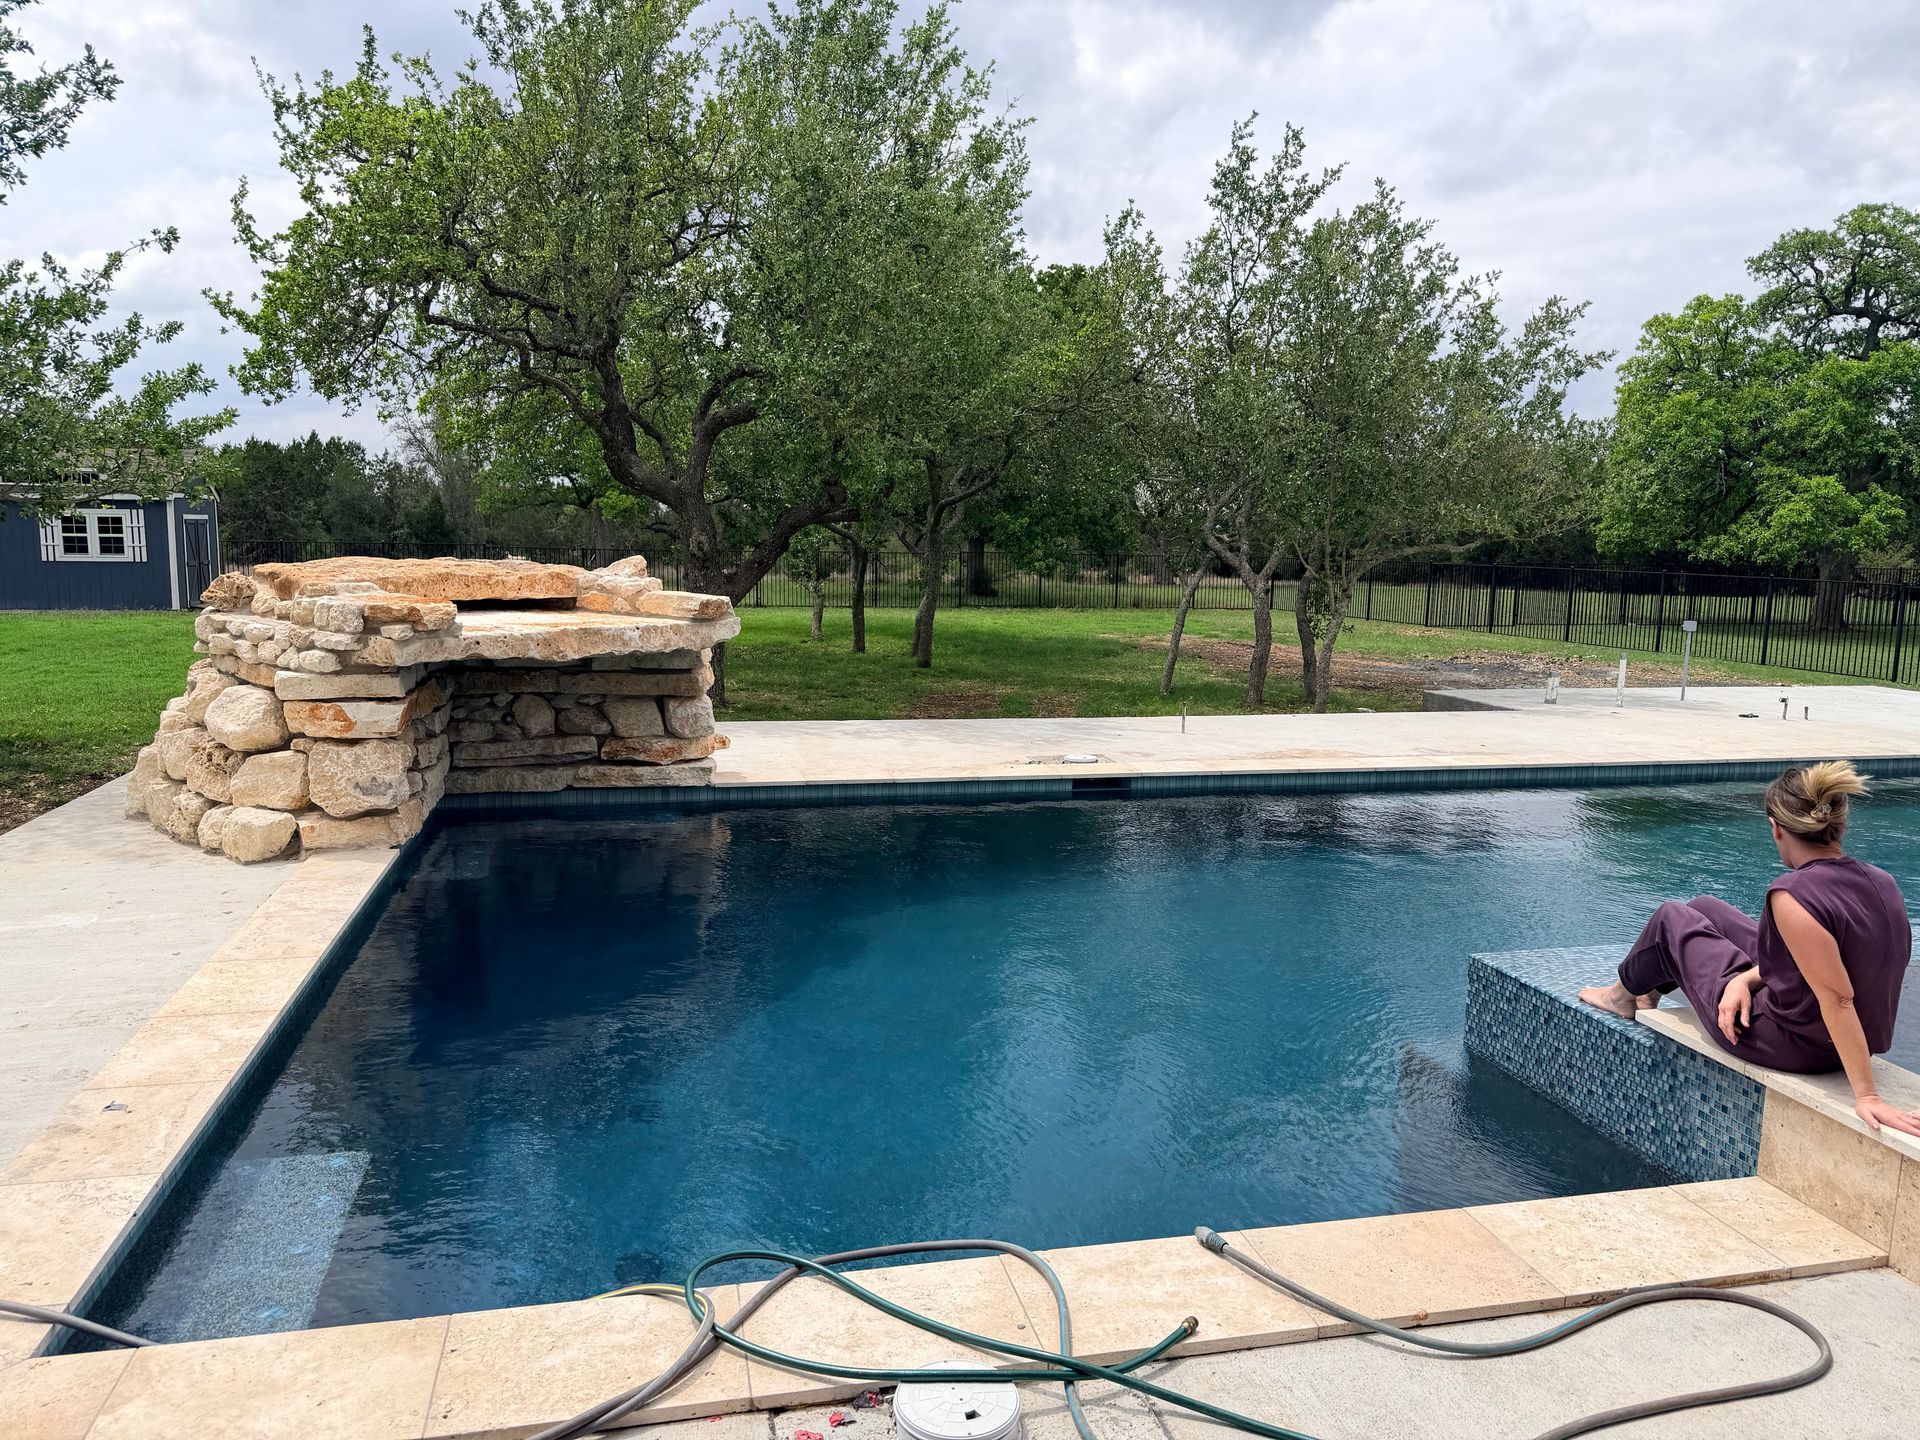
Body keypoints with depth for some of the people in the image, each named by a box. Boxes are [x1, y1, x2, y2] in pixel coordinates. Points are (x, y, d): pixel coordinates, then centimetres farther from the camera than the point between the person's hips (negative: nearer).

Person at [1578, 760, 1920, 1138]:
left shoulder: (1793, 895, -33)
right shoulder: (1882, 883, -6)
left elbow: (1838, 999, -33)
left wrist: (1866, 1097, -29)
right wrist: (1747, 976, -7)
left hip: (1789, 1045, -8)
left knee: (1670, 918, 13)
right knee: (1704, 907, 23)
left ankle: (1625, 993, 43)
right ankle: (1649, 991, 50)